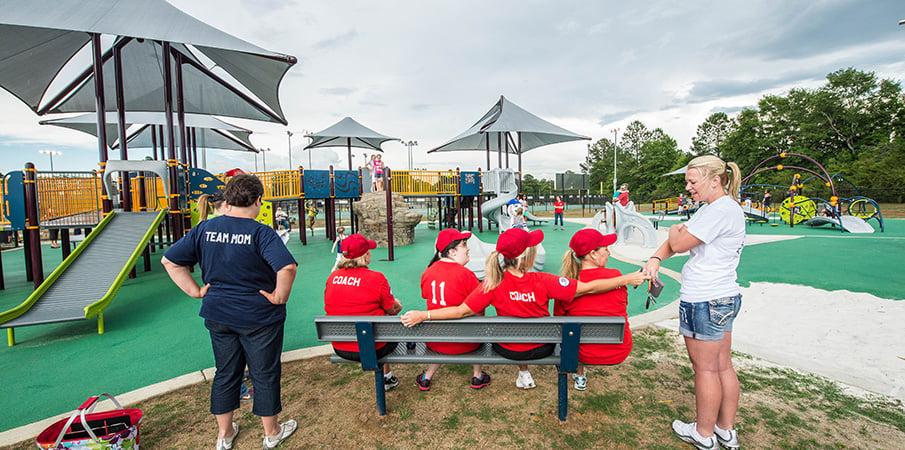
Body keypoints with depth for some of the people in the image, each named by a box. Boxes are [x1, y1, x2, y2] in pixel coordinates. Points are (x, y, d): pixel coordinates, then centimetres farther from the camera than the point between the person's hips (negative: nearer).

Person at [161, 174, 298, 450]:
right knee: (265, 374, 12)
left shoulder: (205, 229, -2)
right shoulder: (261, 233, -19)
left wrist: (195, 290, 3)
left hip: (217, 314, 5)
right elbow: (287, 267, -33)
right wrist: (279, 297, -18)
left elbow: (170, 260, 4)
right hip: (258, 317, -5)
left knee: (225, 373, 21)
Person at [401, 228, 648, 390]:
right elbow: (588, 288, -21)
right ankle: (524, 372, 41)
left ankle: (523, 373, 38)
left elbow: (461, 311, -25)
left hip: (508, 349, 1)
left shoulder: (493, 284, -25)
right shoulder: (544, 282, -27)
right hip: (542, 348, 0)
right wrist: (625, 279, -9)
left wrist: (422, 315, -18)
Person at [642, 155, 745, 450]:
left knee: (705, 368, 5)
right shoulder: (710, 208, 14)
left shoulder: (722, 209, -19)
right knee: (722, 366, 17)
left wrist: (674, 230, 4)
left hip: (704, 301, -10)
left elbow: (678, 244, -18)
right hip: (724, 296, 10)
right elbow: (675, 240, 10)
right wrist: (656, 259, -8)